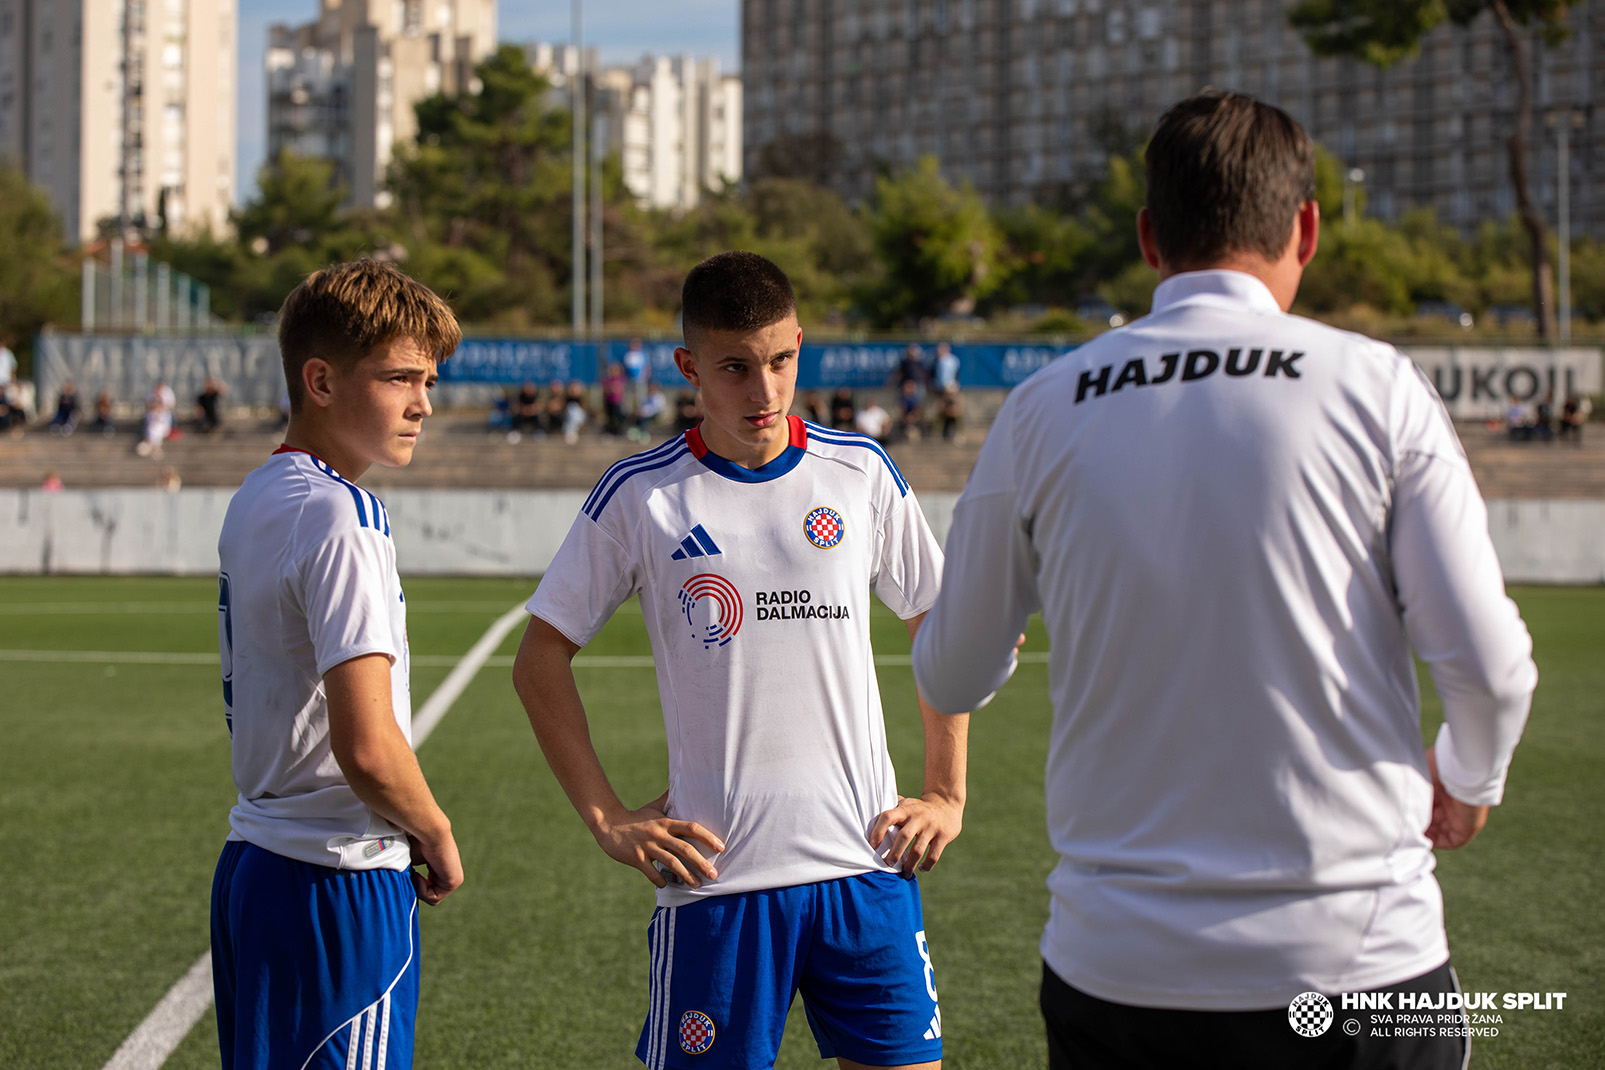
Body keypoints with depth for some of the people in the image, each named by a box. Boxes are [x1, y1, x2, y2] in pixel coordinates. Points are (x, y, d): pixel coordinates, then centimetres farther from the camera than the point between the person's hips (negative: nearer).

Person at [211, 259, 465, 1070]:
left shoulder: (253, 500, 12)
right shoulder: (341, 520, -18)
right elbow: (368, 749, -25)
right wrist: (438, 837, -6)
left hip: (253, 858, 9)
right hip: (339, 886, -9)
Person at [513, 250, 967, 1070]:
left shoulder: (861, 474, 5)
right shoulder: (640, 496, -2)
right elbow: (540, 659, 4)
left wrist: (945, 794, 9)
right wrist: (608, 819, -2)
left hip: (866, 865, 2)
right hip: (715, 874, -2)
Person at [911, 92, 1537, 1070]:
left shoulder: (1042, 410, 2)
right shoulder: (1376, 385, -4)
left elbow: (952, 677, 10)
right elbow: (1485, 658, -7)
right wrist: (1468, 778, 16)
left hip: (1113, 970, 2)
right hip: (1356, 954, -2)